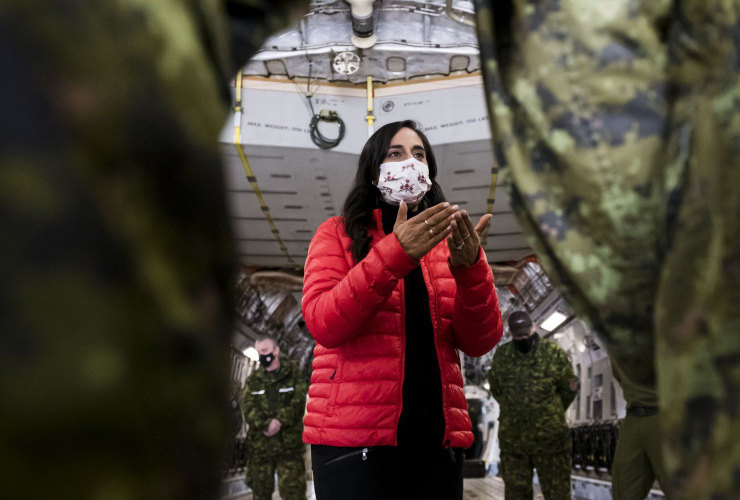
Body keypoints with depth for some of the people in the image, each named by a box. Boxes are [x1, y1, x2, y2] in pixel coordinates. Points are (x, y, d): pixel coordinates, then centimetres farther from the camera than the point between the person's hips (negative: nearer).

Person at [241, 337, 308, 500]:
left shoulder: (294, 375, 7)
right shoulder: (253, 380, 14)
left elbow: (298, 403, -4)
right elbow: (247, 406, 1)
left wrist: (279, 422, -18)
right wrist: (265, 424, -16)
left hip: (289, 445, -3)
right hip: (259, 444, 3)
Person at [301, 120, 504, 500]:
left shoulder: (445, 244, 16)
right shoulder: (339, 234, 7)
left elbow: (480, 342, 5)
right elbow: (323, 324, -9)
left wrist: (470, 268, -12)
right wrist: (394, 254, -19)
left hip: (437, 438, 3)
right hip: (355, 439, -3)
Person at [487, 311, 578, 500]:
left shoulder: (554, 354, -5)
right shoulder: (501, 356, 1)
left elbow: (570, 389, 7)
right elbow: (496, 390, 17)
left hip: (550, 440, -2)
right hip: (512, 441, 2)